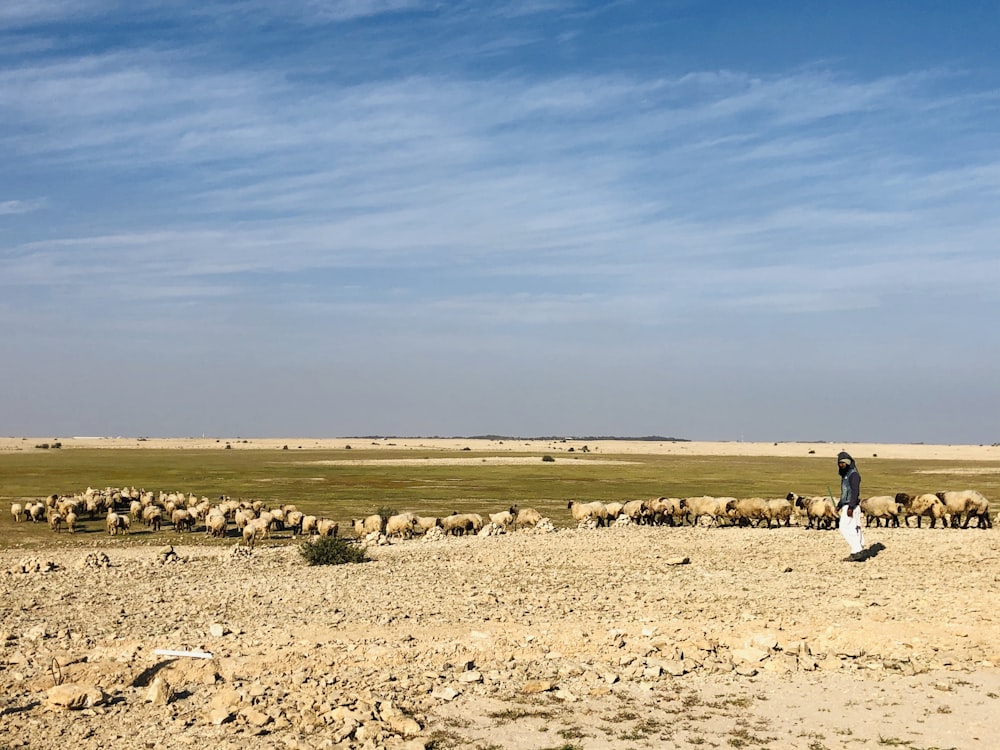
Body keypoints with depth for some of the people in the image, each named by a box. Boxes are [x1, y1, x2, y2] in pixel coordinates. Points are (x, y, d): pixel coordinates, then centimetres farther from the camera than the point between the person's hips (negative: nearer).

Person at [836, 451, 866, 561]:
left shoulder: (853, 474, -13)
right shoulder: (845, 474, 18)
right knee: (854, 529, 8)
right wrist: (839, 505, 24)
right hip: (846, 506, 10)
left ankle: (857, 551, -11)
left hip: (851, 507, -10)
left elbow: (855, 491, -21)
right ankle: (858, 552, 9)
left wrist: (850, 507, -26)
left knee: (844, 529, -11)